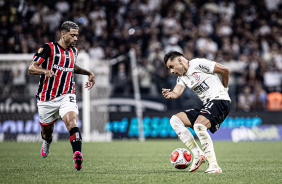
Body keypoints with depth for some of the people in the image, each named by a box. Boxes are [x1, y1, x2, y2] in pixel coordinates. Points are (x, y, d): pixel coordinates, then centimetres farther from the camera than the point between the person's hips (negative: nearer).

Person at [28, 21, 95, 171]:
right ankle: (47, 142, 51)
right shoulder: (48, 48, -9)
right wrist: (45, 71, -33)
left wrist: (88, 73, 22)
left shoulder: (74, 51, 11)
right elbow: (31, 68, -14)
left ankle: (77, 155, -42)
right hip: (47, 99, -2)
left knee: (72, 123, -26)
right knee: (47, 133, 14)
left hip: (66, 96, 2)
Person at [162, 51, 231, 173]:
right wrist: (169, 94, -24)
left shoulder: (198, 64, -7)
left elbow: (224, 70, -7)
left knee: (198, 125, -32)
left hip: (220, 100, -9)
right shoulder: (182, 77, 17)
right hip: (206, 106, 9)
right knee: (175, 120, 1)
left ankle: (214, 165, -31)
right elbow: (176, 93, 0)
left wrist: (224, 89, 7)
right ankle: (197, 154, -5)